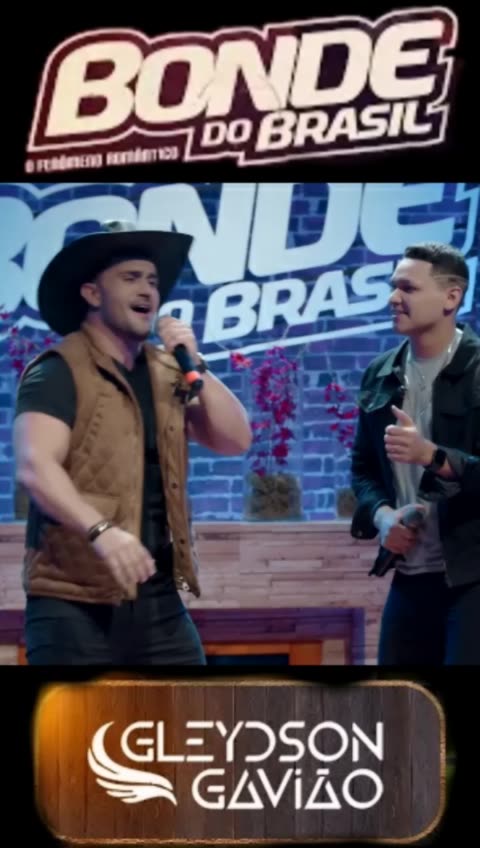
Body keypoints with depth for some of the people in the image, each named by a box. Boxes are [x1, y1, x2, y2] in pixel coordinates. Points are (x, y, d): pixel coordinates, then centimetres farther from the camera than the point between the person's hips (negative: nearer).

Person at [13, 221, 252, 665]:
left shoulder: (167, 372, 14)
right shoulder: (59, 371, -7)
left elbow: (236, 441, 8)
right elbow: (34, 467, -20)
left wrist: (195, 366, -4)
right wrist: (101, 530, -34)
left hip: (159, 596, 6)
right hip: (75, 600, -6)